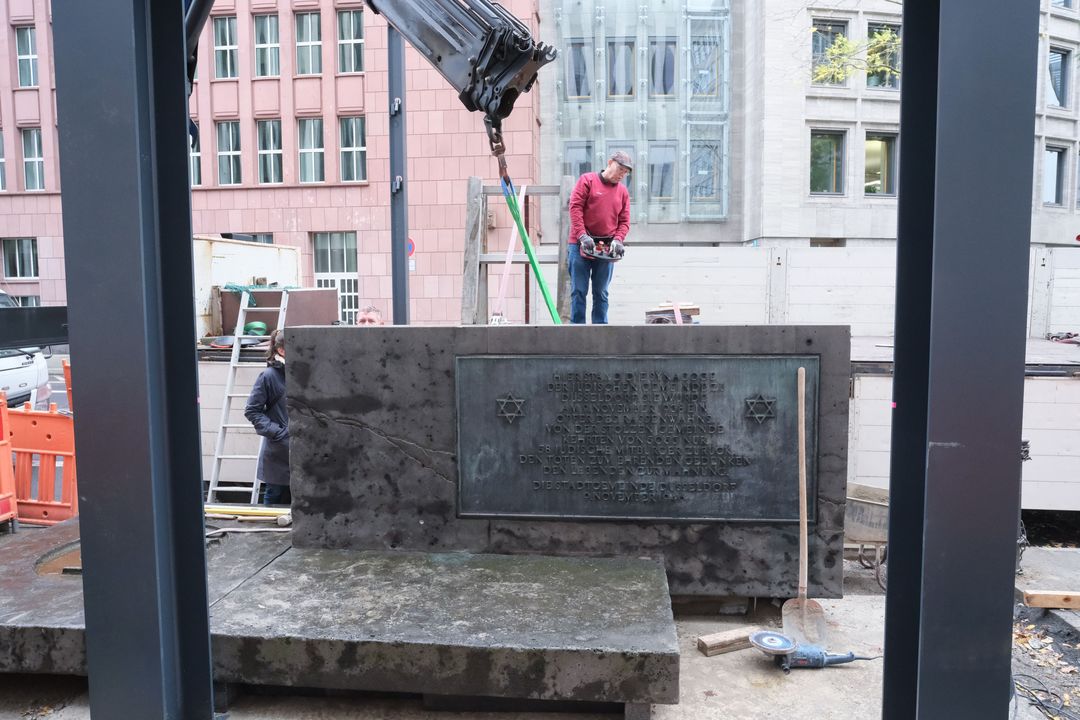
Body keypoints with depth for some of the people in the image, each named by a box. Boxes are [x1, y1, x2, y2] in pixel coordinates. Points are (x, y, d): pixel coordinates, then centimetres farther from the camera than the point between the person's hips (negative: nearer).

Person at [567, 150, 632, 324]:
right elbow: (575, 208, -7)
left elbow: (624, 221, 11)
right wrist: (582, 236, -16)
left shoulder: (623, 191, 12)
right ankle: (577, 327, 2)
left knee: (601, 293, 7)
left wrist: (618, 240, -8)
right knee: (579, 291, -2)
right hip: (581, 244, -3)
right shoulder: (587, 180, 1)